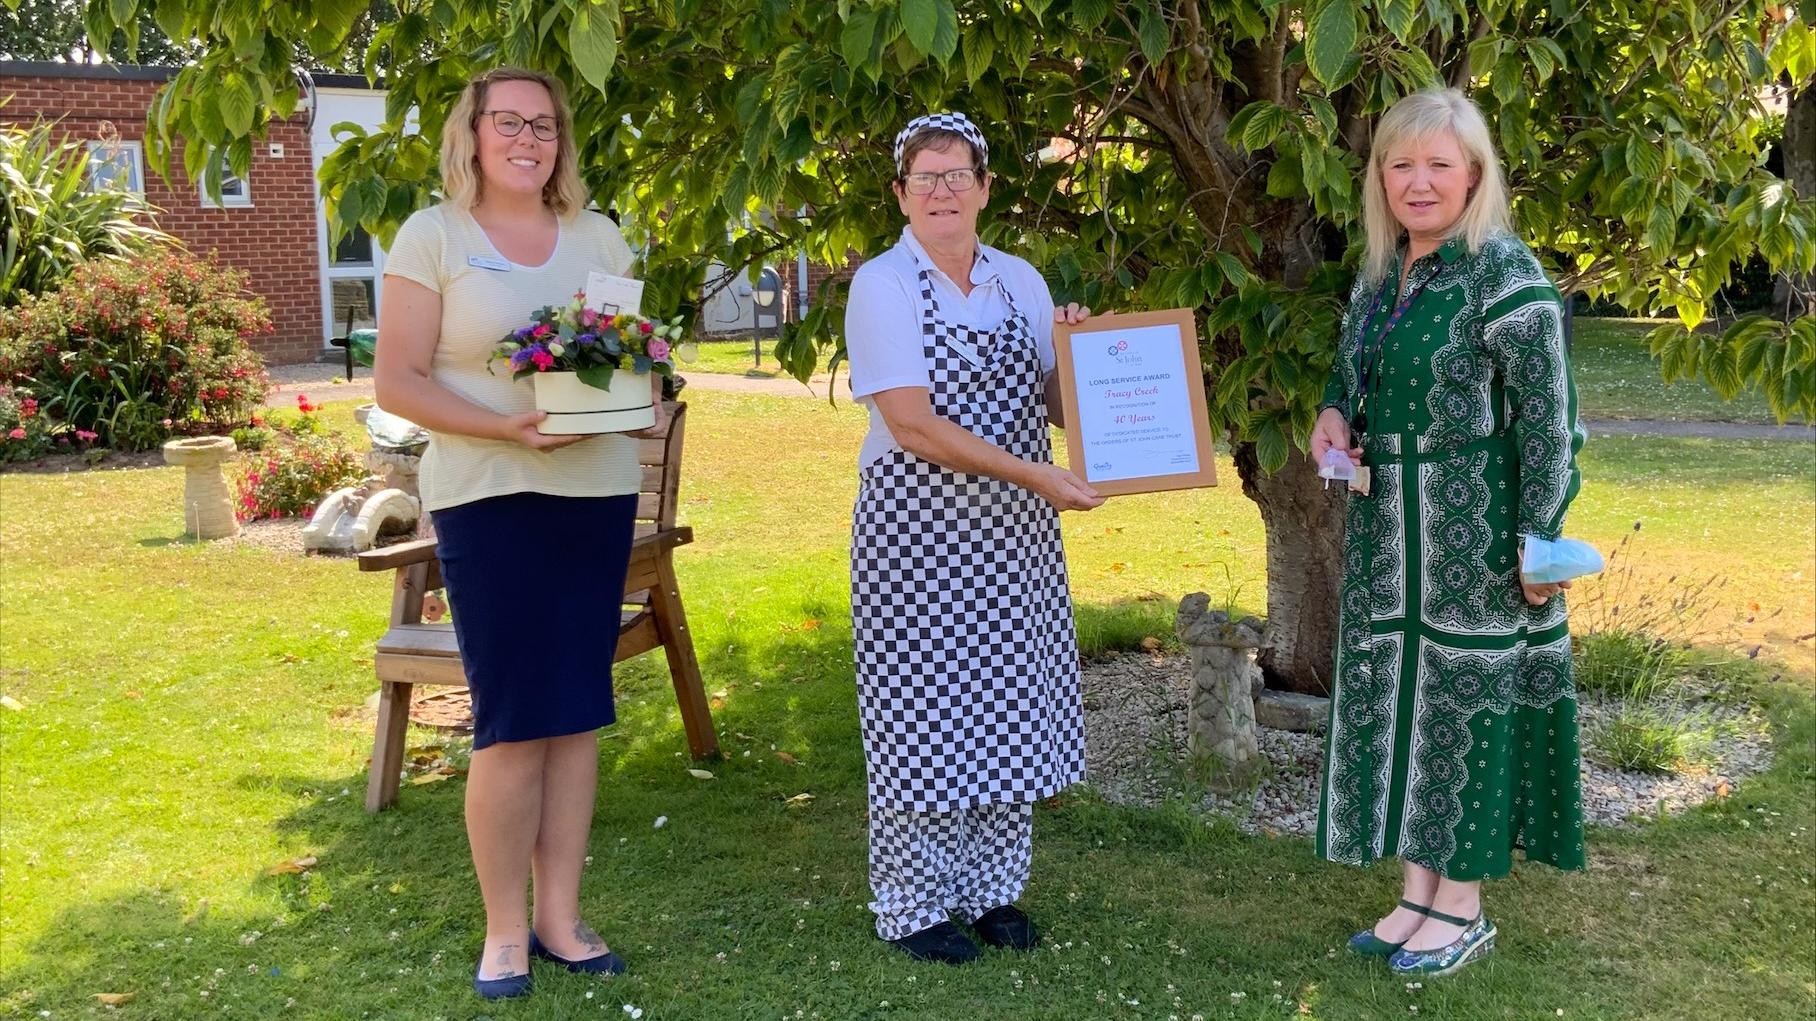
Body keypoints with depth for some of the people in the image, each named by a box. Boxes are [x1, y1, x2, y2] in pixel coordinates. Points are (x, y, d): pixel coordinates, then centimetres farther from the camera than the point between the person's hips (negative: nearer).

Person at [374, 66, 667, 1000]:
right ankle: (505, 929, 13)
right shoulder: (432, 235, -1)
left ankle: (559, 915, 18)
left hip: (598, 493, 4)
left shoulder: (598, 236, 11)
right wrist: (505, 426, -20)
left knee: (577, 712, 7)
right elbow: (396, 382, -6)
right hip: (488, 501, -4)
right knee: (513, 724, -4)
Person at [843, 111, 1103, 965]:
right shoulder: (882, 285, -8)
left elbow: (1056, 404, 11)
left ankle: (991, 888, 25)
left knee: (1008, 705, 9)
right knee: (923, 710, 0)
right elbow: (912, 423, -17)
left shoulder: (1020, 281, 9)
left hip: (1014, 530, 5)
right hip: (919, 530, -5)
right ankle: (912, 905, 15)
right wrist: (1034, 475, -22)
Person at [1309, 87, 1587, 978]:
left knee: (1468, 694, 2)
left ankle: (1465, 911, 17)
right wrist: (1331, 414, 0)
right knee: (1395, 694, 11)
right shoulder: (1378, 273, 8)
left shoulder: (1505, 275, -14)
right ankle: (1418, 893, 25)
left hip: (1476, 526, -7)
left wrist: (1542, 539, -17)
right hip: (1386, 528, 7)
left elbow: (1547, 419, -14)